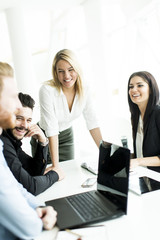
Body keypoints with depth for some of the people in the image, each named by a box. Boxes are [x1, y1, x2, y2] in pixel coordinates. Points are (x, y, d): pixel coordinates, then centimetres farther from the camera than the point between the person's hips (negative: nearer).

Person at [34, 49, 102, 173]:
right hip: (44, 136, -4)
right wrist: (55, 164, -30)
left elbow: (92, 122, -9)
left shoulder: (84, 91, -14)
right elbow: (51, 128, -32)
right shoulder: (47, 90, -30)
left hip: (67, 135, 4)